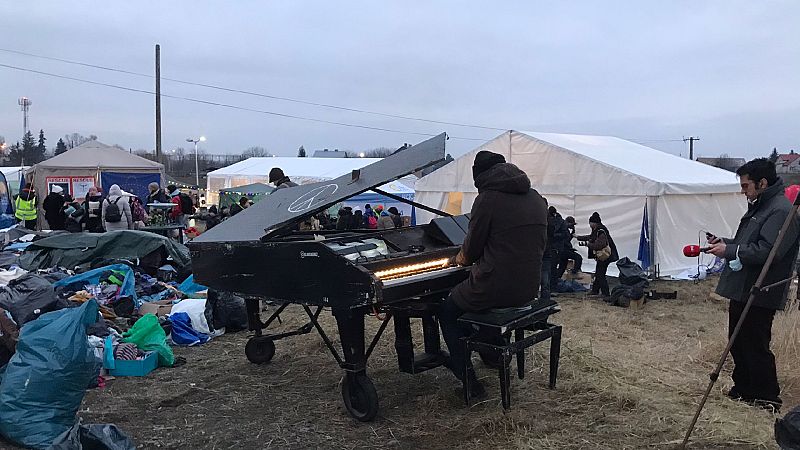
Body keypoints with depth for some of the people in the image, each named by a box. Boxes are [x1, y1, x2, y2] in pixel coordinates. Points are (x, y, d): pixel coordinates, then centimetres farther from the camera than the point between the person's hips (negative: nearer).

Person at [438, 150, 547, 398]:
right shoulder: (537, 198, 8)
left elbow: (472, 248, -7)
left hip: (496, 289, -8)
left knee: (447, 312, 18)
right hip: (529, 288, 8)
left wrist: (464, 257, 18)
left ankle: (468, 379, 14)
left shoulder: (488, 198, -14)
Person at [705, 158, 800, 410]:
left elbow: (766, 251, -26)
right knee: (738, 342, 17)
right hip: (742, 290, 10)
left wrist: (729, 250, -17)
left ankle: (768, 397, 13)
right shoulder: (759, 207, 16)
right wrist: (724, 242, 6)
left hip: (759, 295, -10)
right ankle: (743, 389, 30)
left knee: (756, 347, -1)